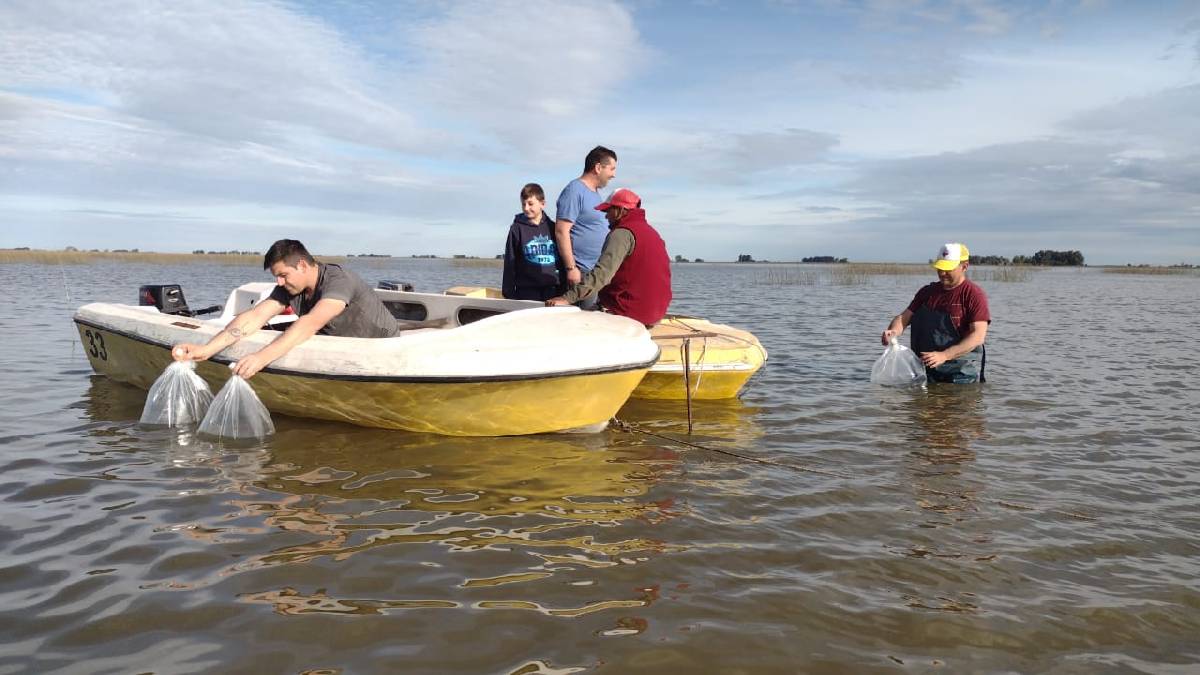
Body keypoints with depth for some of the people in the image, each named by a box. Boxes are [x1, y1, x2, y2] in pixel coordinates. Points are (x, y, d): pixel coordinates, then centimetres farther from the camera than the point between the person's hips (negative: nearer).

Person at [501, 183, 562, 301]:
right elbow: (509, 263, 2)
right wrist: (508, 292, -2)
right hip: (527, 291, -2)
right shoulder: (517, 229, 1)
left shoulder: (552, 228, 7)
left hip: (552, 290, 2)